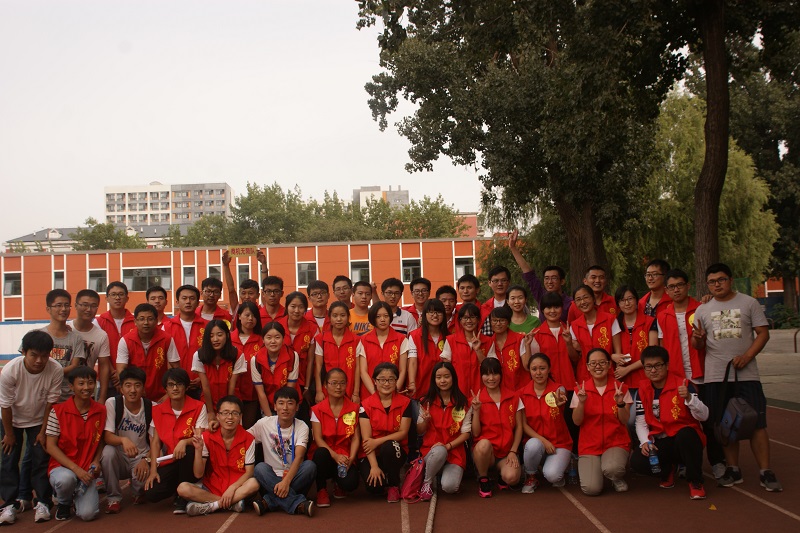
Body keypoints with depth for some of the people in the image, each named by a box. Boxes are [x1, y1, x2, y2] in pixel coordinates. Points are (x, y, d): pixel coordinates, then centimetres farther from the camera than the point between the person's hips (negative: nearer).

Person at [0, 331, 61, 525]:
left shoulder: (56, 370, -30)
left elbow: (51, 402, -16)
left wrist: (43, 431, -8)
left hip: (39, 420, 0)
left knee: (41, 459, -2)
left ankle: (43, 502, 8)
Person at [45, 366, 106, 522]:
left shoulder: (101, 411, 2)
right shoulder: (58, 411, -7)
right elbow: (51, 446, -9)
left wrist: (96, 462, -7)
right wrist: (76, 469, -17)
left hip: (87, 471, 2)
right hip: (62, 467, -1)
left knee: (88, 514, -20)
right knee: (66, 479, -39)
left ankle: (77, 495, 18)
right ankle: (64, 502, -1)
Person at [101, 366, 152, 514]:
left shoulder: (151, 408, -8)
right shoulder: (112, 403, -9)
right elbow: (107, 437, -17)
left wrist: (146, 460, -23)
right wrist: (123, 440, -39)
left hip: (141, 458, 0)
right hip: (119, 458, 1)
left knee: (145, 478, -31)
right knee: (108, 451, -32)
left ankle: (139, 493, 11)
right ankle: (113, 497, -11)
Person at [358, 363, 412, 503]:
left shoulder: (405, 402, -1)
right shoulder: (366, 404, -3)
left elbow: (403, 432, -6)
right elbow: (366, 438, -9)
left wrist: (378, 441, -19)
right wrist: (374, 466, -21)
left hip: (396, 452, 1)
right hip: (372, 454, -1)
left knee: (388, 446, -36)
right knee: (374, 487, -28)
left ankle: (394, 485, -9)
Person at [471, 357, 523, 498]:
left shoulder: (513, 397, 4)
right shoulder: (477, 399, 0)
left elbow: (519, 427, 5)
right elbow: (475, 433, -4)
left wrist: (513, 451, -6)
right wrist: (476, 410, -15)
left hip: (507, 451, 1)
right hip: (486, 449, 0)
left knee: (511, 477, -30)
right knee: (483, 444, -37)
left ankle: (502, 477, 11)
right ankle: (483, 480, -7)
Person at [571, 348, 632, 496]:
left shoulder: (620, 388, -1)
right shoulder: (581, 389, 0)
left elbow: (625, 421, -4)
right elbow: (577, 422, -4)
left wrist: (620, 403, -21)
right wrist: (581, 402, -20)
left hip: (616, 442, 0)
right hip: (589, 444, 0)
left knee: (611, 469, -34)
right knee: (591, 489, -21)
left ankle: (618, 478, 4)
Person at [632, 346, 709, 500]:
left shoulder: (683, 384, -8)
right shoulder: (642, 389, 2)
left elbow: (703, 416, -16)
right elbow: (640, 422, 2)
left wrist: (689, 397, -32)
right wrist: (645, 441, -15)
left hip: (686, 439, -3)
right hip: (660, 443, 3)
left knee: (685, 434, -38)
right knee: (637, 461, -25)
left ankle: (695, 482, -14)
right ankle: (668, 469, 12)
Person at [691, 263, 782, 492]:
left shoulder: (748, 303, 5)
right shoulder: (702, 310, 10)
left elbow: (763, 333, 1)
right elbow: (698, 345, 10)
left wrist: (747, 356, -14)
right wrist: (698, 338, -15)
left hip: (746, 374, -2)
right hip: (716, 376, 2)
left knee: (756, 422, -4)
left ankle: (766, 472, 2)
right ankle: (733, 470, 17)